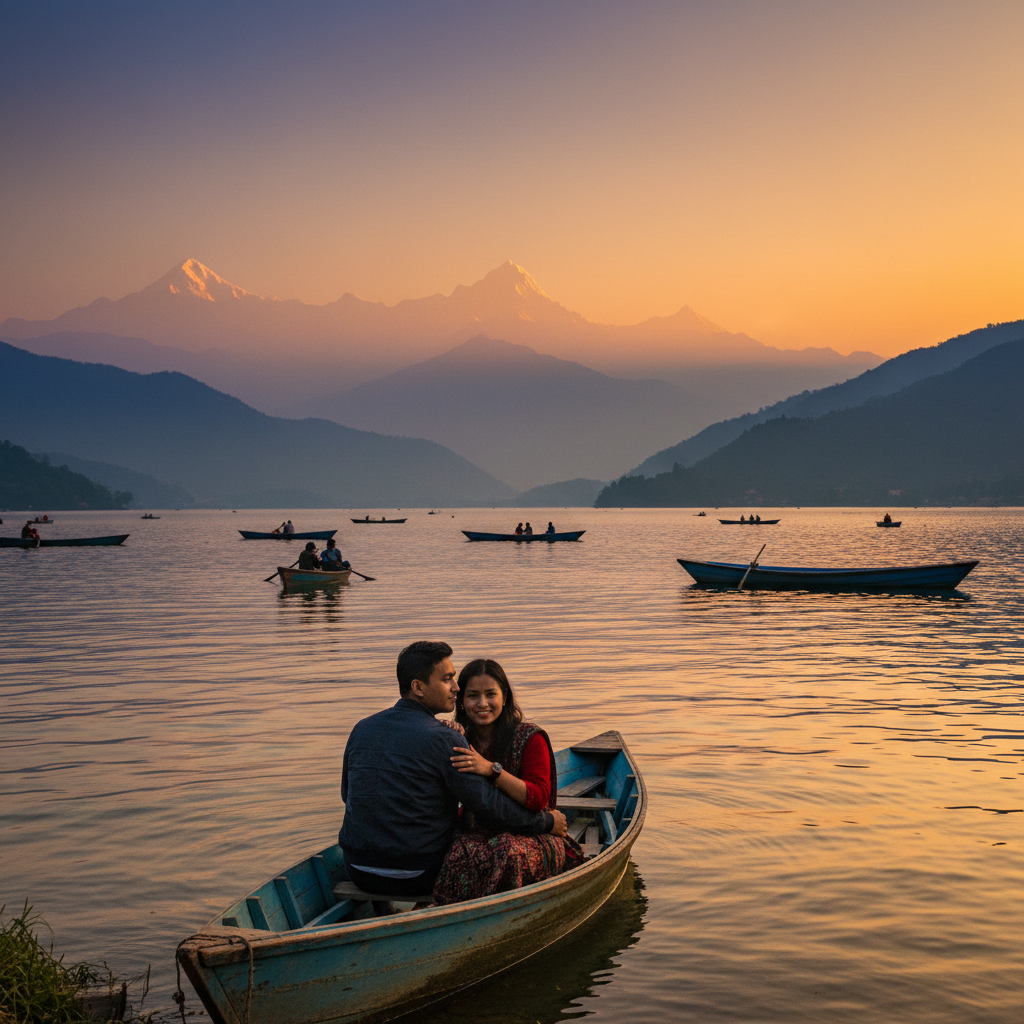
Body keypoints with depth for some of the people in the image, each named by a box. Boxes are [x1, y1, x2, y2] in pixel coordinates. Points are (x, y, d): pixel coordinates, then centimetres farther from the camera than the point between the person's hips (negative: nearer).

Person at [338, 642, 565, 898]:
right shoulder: (442, 740, -16)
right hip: (417, 877, -6)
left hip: (359, 873, 6)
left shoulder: (361, 729, 3)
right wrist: (546, 822, 2)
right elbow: (489, 807, -15)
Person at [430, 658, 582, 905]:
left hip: (529, 836, -3)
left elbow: (538, 799, -13)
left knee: (506, 851, -38)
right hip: (475, 835, 3)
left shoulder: (530, 738, -5)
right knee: (460, 852, -33)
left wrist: (492, 770, -27)